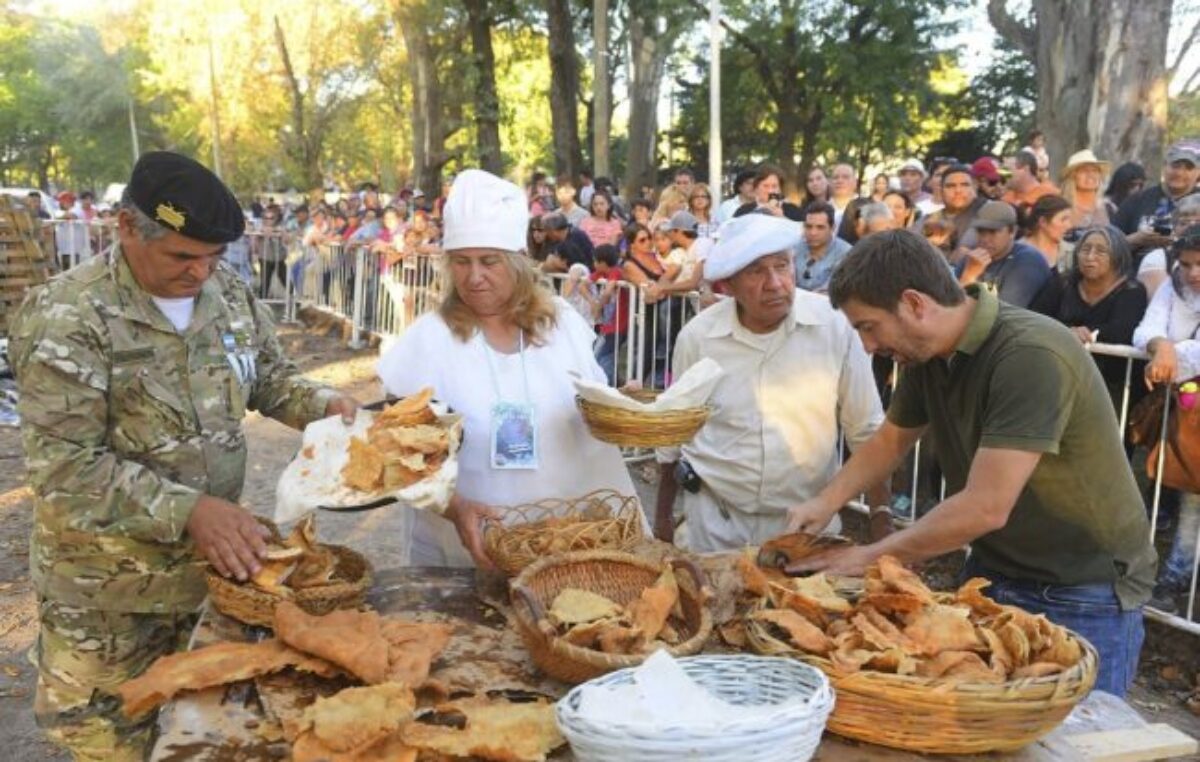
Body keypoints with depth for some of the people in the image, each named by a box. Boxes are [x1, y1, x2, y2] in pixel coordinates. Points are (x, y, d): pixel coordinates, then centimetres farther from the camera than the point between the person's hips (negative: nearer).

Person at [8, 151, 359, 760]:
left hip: (217, 562, 6)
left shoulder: (229, 294, -1)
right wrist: (188, 511, -30)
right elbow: (65, 468, -23)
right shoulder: (65, 317, -20)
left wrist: (322, 404, -7)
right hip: (109, 590, -5)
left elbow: (267, 378, 14)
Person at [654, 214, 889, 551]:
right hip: (716, 519, 1)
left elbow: (866, 431, -4)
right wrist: (662, 515, 11)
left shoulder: (835, 325, -13)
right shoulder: (696, 337, -9)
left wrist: (882, 517, -5)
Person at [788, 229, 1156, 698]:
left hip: (1084, 594, -7)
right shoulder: (928, 353, -2)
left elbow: (986, 508, -30)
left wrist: (870, 557, -20)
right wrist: (824, 504, -1)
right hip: (993, 571, 7)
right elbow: (891, 439, 14)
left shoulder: (1032, 356, -28)